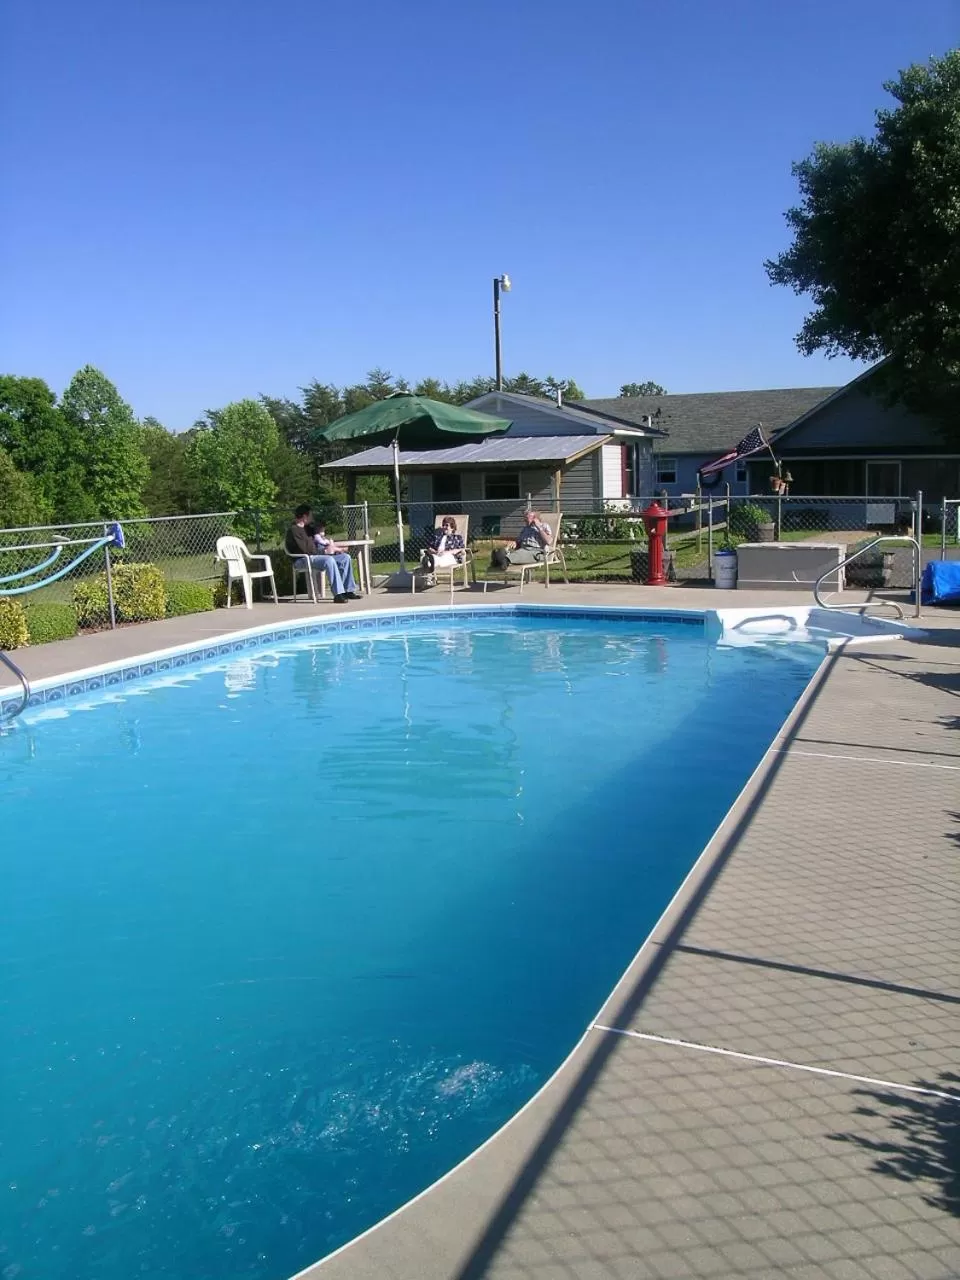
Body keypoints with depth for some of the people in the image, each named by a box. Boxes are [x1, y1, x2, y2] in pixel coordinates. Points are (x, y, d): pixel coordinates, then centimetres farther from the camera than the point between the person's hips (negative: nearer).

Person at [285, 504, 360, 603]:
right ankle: (338, 594, -39)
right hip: (304, 560, -10)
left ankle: (348, 590, -2)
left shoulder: (306, 528, 18)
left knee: (345, 557, 1)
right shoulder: (293, 530, -11)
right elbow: (304, 550, -20)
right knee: (329, 560, -36)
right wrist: (324, 551, -14)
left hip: (315, 555, 10)